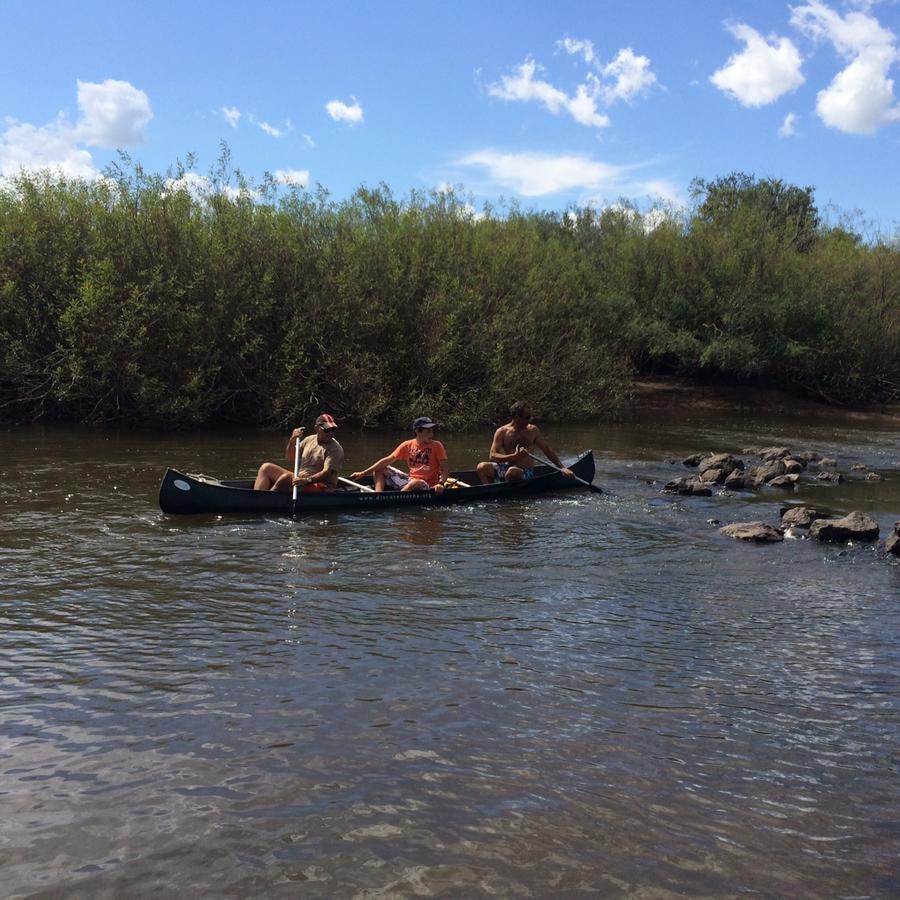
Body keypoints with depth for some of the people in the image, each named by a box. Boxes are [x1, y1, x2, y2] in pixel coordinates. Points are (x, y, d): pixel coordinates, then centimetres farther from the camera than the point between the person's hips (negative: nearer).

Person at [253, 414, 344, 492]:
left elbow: (327, 473, -22)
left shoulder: (336, 449, -9)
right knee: (266, 468, -2)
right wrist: (292, 441, 0)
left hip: (322, 487, -8)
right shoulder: (309, 440, 12)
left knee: (286, 478, -32)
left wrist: (306, 480, -36)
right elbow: (291, 460, 19)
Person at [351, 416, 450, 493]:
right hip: (409, 480, 5)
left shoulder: (437, 446, -4)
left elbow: (445, 468, -6)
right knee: (379, 470, 2)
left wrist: (440, 483, -28)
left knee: (415, 483, -40)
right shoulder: (407, 445, 4)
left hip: (428, 486, -5)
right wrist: (364, 473, -2)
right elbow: (387, 461, 3)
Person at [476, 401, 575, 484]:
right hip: (507, 468, 1)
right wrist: (514, 456, -24)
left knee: (512, 472, -37)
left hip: (526, 473, -1)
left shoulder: (532, 430, 5)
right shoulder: (502, 432, 0)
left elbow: (547, 450, 13)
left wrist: (562, 468, 8)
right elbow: (492, 456, -9)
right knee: (482, 467, -25)